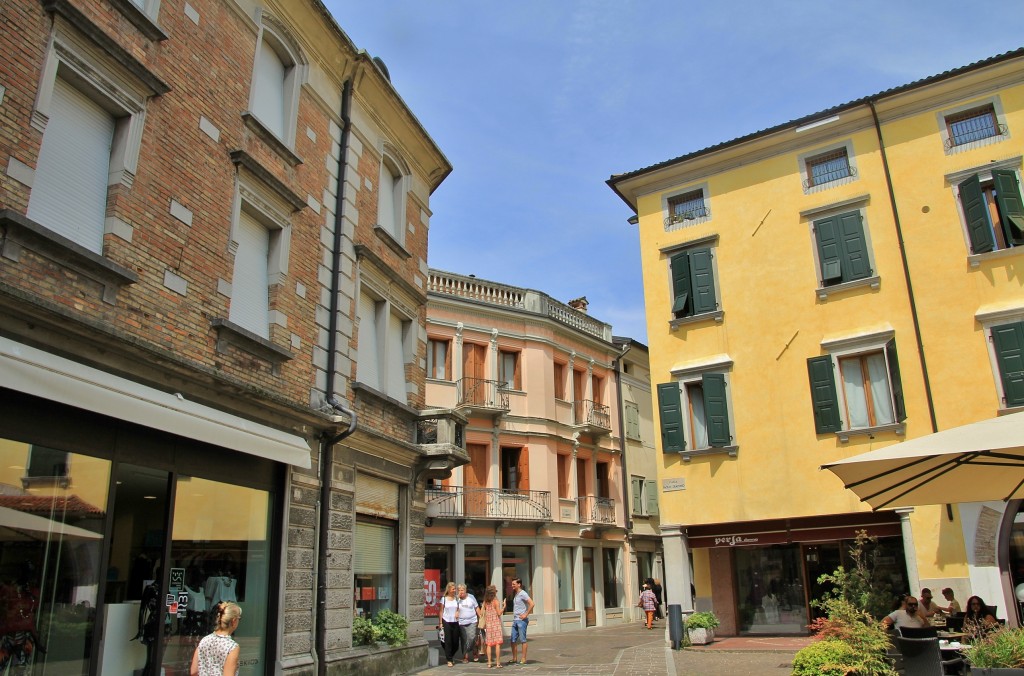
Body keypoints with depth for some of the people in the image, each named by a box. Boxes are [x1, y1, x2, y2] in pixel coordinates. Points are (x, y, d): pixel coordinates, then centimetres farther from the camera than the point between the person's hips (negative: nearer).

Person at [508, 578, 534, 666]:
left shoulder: (522, 594, -11)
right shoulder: (515, 594, 16)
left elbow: (532, 604, -20)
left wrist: (526, 614, -17)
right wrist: (514, 617, 15)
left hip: (522, 620, -9)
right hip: (515, 620, 9)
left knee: (523, 640, -2)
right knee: (512, 640, 9)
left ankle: (523, 659, 4)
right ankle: (514, 658, 17)